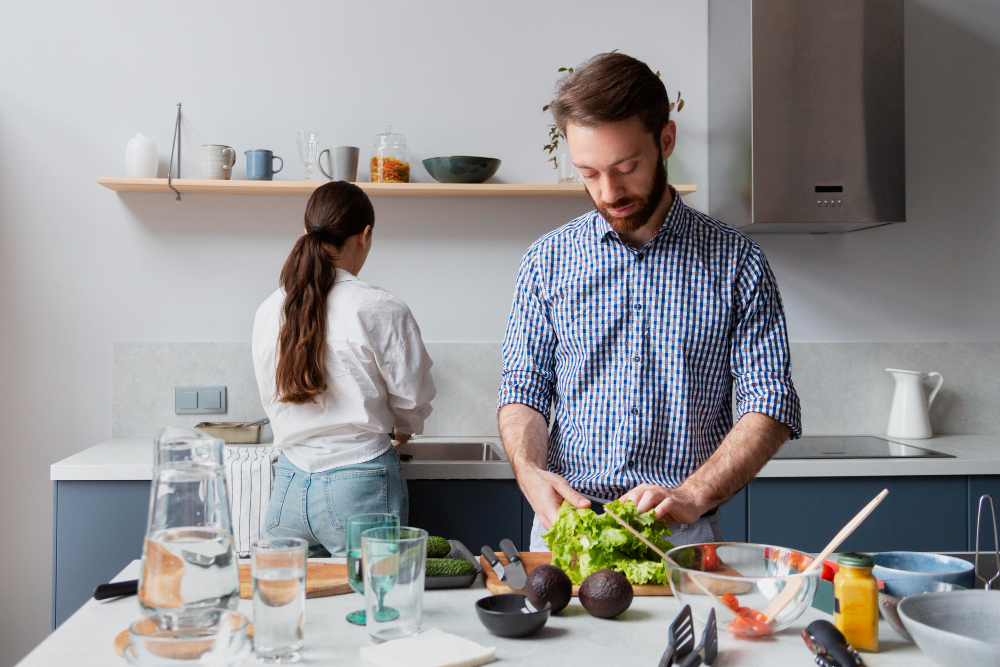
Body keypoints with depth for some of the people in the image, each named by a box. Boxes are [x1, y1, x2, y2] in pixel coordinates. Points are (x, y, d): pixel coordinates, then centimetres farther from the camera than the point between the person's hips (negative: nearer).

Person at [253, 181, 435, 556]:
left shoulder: (269, 311, 2)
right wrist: (398, 431, 21)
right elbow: (413, 399, -2)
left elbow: (272, 400, 12)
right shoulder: (382, 310, -11)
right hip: (360, 486, -4)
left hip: (289, 482, 5)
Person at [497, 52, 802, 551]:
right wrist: (529, 470, -11)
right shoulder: (547, 260, 8)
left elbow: (772, 403, -1)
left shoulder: (736, 262, 3)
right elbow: (523, 387, 9)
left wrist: (691, 496, -14)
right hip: (564, 528, 1)